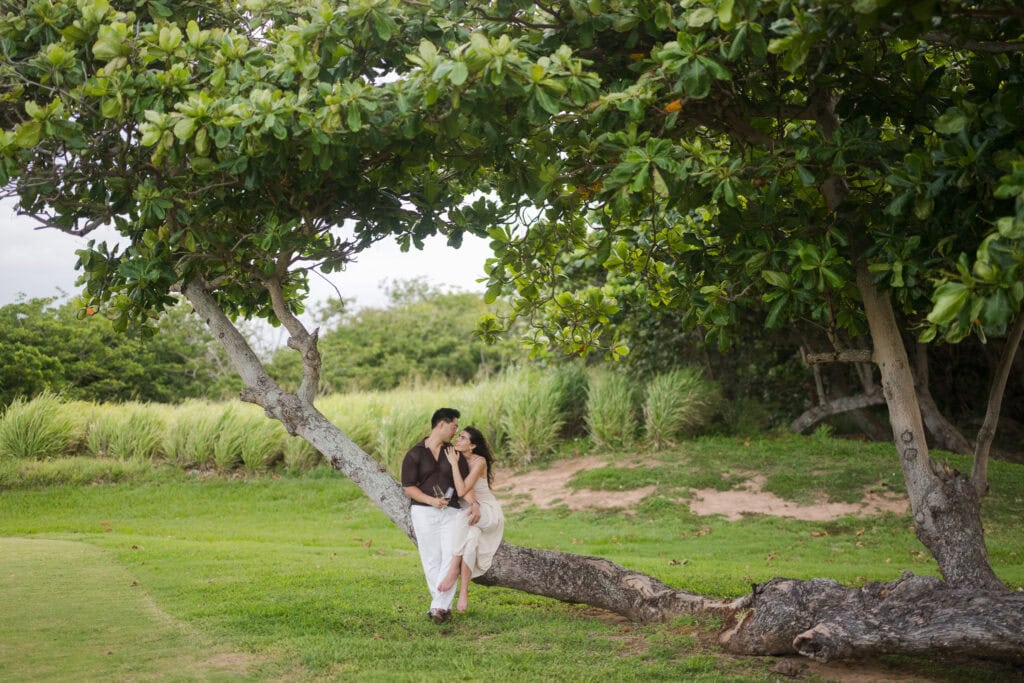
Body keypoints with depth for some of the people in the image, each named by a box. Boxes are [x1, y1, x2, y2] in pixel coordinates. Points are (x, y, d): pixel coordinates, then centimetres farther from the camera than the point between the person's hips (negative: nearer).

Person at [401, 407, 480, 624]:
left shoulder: (454, 453, 10)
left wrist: (474, 504, -15)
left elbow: (463, 484, 3)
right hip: (423, 511, -2)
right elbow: (408, 488, -4)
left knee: (450, 558, -10)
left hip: (451, 512, 2)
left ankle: (438, 606, -10)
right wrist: (431, 500, -19)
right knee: (431, 560, 1)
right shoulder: (415, 454, 0)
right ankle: (445, 605, 12)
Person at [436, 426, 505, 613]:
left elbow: (461, 490, -27)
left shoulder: (479, 462, -19)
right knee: (471, 538, -28)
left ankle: (454, 570, -34)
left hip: (489, 512, -6)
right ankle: (463, 591, -30)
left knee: (465, 517, -37)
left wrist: (454, 464, -24)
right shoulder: (457, 458, 2)